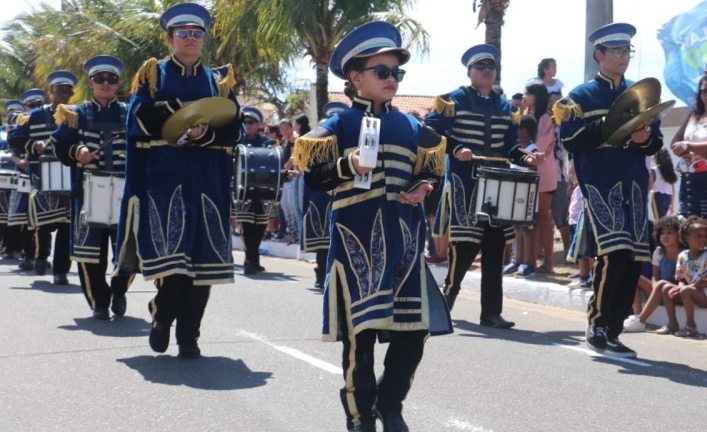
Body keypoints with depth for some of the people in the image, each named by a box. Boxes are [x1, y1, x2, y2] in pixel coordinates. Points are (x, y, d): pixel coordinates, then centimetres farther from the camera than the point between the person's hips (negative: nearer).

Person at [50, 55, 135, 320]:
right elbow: (58, 146, 6)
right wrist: (76, 152, -14)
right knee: (90, 249, -1)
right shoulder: (76, 115, 9)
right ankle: (99, 302, 13)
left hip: (124, 192, 0)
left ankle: (118, 290, 23)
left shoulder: (130, 114, 10)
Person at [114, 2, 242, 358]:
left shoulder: (219, 81, 15)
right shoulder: (152, 75, 9)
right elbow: (139, 121, -4)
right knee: (171, 252, -14)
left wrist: (205, 134, -14)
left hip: (207, 180, 2)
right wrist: (181, 126, -12)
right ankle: (161, 317, 10)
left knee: (203, 255, -3)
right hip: (163, 177, -2)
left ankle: (189, 336, 5)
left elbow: (234, 130, 4)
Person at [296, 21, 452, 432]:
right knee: (360, 329, -2)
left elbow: (427, 175, 20)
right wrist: (347, 166, -20)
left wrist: (423, 189, -2)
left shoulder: (412, 127, 13)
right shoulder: (339, 126, 1)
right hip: (357, 240, -4)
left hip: (403, 240, 4)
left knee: (413, 329, 2)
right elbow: (314, 179, -3)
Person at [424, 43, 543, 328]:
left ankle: (492, 312, 6)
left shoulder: (505, 107, 16)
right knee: (464, 247, -7)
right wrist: (456, 149, -20)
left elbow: (509, 147, 16)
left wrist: (526, 159, -3)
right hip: (465, 184, -5)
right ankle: (446, 298, 15)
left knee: (494, 250, 2)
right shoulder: (453, 100, -1)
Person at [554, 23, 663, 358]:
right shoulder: (582, 96, 3)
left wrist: (646, 138, -7)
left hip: (634, 185, 5)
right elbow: (570, 141, -7)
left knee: (634, 259, 2)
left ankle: (613, 330, 13)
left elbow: (657, 142, 17)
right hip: (600, 184, -5)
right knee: (614, 253, -18)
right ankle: (598, 328, -5)